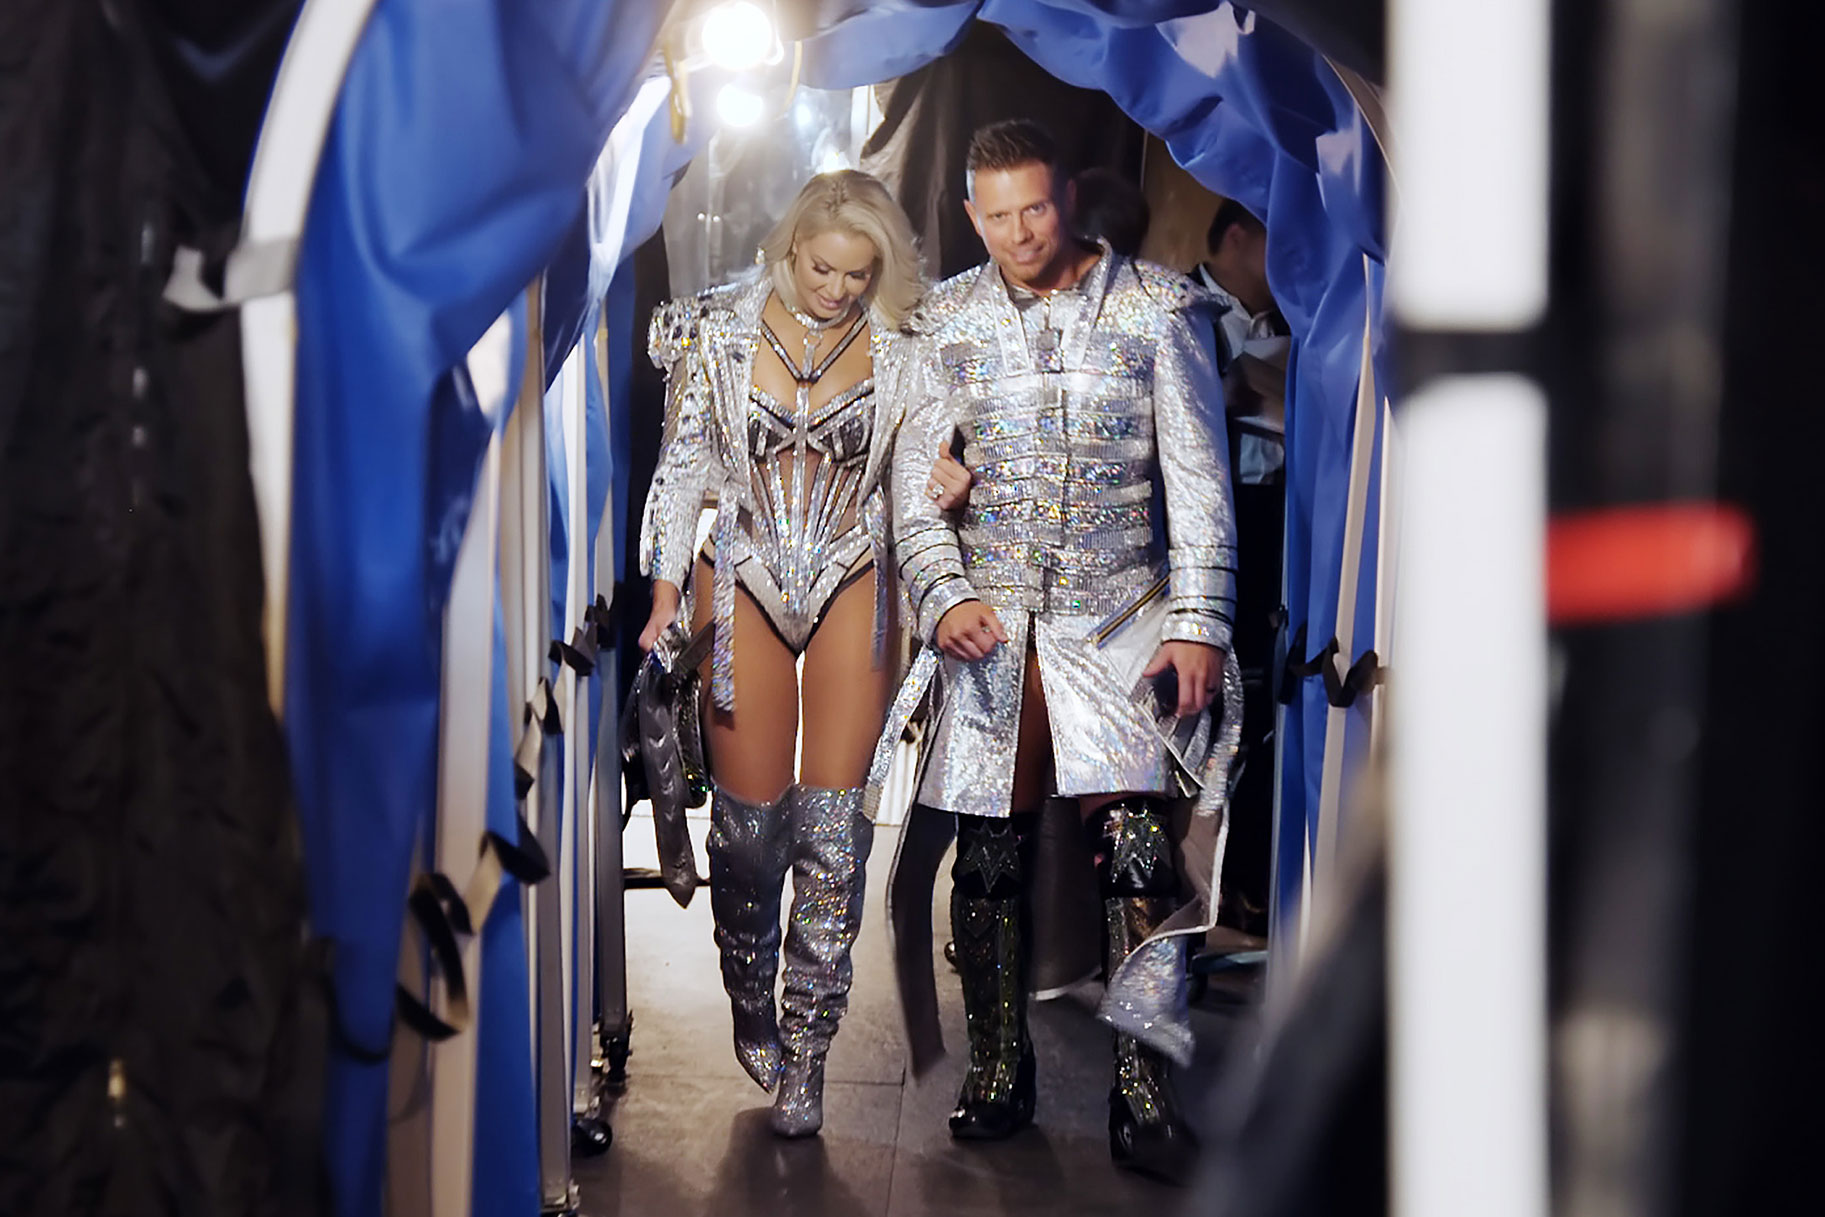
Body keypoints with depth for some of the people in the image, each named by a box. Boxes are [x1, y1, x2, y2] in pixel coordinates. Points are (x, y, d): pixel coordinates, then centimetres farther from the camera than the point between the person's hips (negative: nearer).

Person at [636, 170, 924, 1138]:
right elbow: (683, 466, 2)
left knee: (832, 823, -5)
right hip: (743, 583, 0)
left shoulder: (898, 347, -1)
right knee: (750, 819, 3)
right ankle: (750, 1008, 28)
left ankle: (804, 1056, 4)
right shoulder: (719, 331, -2)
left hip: (851, 586, 0)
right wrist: (666, 600, -2)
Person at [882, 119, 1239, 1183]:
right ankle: (999, 1072, 18)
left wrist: (1200, 622, -5)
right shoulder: (948, 321, 9)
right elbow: (916, 479, 8)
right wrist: (944, 596, -8)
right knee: (991, 853, 4)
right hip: (988, 620, 2)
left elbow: (1199, 478, 2)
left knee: (1137, 846, -11)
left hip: (1117, 616, -2)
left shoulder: (1157, 308, 3)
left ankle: (1146, 1101, -5)